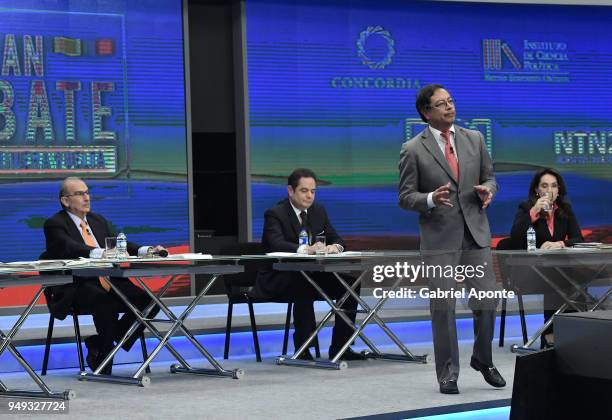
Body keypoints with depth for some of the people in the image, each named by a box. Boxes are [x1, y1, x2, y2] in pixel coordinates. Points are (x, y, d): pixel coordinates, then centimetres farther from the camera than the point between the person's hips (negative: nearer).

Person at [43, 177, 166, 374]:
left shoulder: (98, 220, 23)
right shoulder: (54, 224, -1)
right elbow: (70, 248, -20)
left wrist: (146, 250, -8)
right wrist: (100, 253, -37)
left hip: (109, 284, 7)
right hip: (78, 288, -7)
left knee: (148, 302, -14)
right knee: (107, 302, -37)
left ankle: (99, 344, -2)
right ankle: (104, 357, -16)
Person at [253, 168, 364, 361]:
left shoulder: (318, 211, 9)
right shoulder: (275, 214, -12)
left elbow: (337, 239, 7)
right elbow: (276, 244, -30)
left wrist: (335, 246, -19)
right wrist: (305, 249, -47)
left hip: (311, 276, 7)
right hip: (278, 280, -7)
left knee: (350, 284, -12)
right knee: (304, 287, -38)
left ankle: (339, 348, -6)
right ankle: (302, 350, -29)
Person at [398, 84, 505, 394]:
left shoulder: (474, 139, 9)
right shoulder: (413, 150, -3)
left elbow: (489, 176, 16)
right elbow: (405, 197, -2)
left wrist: (487, 190, -8)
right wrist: (431, 199, -21)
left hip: (475, 232, 3)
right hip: (439, 238, -3)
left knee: (487, 301, 3)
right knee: (443, 307, 0)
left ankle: (483, 360, 27)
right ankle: (448, 373, 11)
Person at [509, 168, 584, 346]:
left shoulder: (565, 210, 12)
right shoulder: (526, 208, 1)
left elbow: (578, 240, 3)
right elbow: (515, 238, -16)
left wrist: (560, 244, -17)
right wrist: (534, 211, -20)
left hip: (558, 266, 4)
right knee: (550, 280, -35)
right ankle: (550, 334, -27)